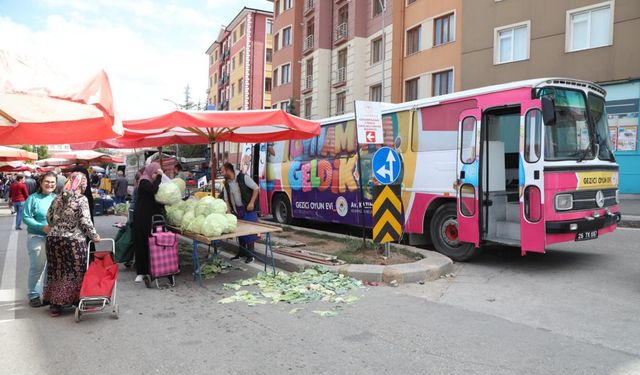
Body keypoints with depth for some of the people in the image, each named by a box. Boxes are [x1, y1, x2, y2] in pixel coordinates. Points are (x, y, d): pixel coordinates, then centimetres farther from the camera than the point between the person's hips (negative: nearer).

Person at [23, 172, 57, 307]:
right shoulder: (33, 198, -5)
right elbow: (27, 218, -8)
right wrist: (43, 227, -19)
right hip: (37, 237, -4)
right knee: (37, 268, -1)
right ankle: (34, 295, 13)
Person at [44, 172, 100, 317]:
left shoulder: (58, 198, 10)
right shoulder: (81, 199, -8)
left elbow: (49, 217, 14)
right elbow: (85, 221, -13)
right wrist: (94, 236, -2)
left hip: (54, 239, 6)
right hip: (74, 240, -5)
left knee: (57, 271, 12)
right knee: (75, 272, 6)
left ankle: (55, 304, 19)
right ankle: (76, 300, 15)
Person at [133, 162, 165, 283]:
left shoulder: (154, 182, 14)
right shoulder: (144, 182, -9)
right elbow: (154, 190, -28)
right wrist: (159, 177, -19)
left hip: (152, 217, 7)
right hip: (142, 218, -7)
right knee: (142, 244, -2)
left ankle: (150, 269, 13)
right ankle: (141, 272, 3)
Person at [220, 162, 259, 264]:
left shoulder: (243, 177, -13)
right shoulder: (226, 184, 5)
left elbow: (256, 188, -12)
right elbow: (226, 199, 9)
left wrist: (252, 203, -17)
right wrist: (228, 211, -2)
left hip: (248, 209, -6)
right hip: (237, 210, 6)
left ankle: (250, 254, 4)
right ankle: (242, 252, 24)